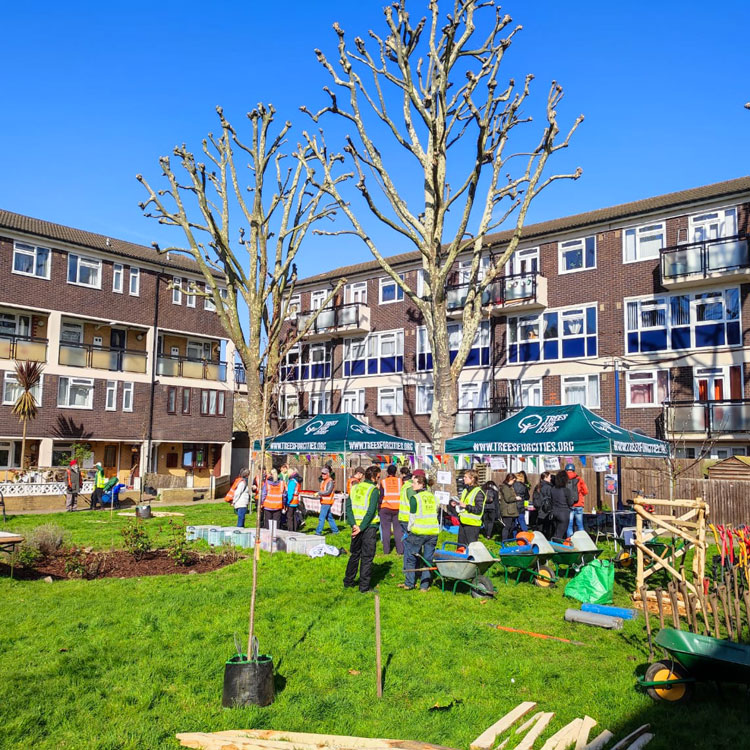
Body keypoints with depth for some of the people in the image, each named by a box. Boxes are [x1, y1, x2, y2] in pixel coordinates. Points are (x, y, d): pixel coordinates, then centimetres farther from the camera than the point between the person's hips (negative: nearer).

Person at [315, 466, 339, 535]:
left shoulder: (330, 481, -11)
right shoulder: (323, 481, 16)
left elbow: (328, 492, -19)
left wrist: (319, 493, -17)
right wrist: (319, 495, 0)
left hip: (327, 502, -9)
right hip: (323, 501, 9)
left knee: (322, 517, -10)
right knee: (329, 517, 15)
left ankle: (318, 532, -8)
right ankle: (335, 530, 24)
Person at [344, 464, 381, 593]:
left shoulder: (354, 488, 8)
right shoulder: (373, 490, -11)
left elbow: (348, 507, 0)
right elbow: (371, 512, -19)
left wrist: (353, 524, -8)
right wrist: (361, 527, -16)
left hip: (356, 526, 6)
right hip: (369, 526, -6)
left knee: (354, 555, 20)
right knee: (367, 557, 4)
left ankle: (348, 582, 29)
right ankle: (364, 587, 7)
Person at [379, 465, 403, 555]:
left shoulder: (383, 482, -1)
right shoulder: (400, 481, 2)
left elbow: (381, 496, -1)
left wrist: (379, 506, 7)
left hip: (385, 508, -1)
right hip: (398, 508, 1)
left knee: (386, 529, 6)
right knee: (398, 529, 8)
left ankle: (386, 550, 8)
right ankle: (400, 550, 6)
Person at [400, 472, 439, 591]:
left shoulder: (415, 498, -9)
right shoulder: (433, 497, 10)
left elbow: (412, 517, -8)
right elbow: (435, 513, 15)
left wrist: (410, 530, 4)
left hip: (418, 532, -5)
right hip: (433, 532, 5)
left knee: (410, 558, 10)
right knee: (428, 559, 10)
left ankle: (409, 583, 14)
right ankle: (424, 585, 12)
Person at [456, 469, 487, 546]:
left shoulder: (478, 492, -12)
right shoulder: (465, 490, 15)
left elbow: (479, 510, -17)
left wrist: (466, 506, -21)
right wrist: (458, 504, 9)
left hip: (472, 524, -8)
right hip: (463, 522, 8)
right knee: (461, 546, 13)